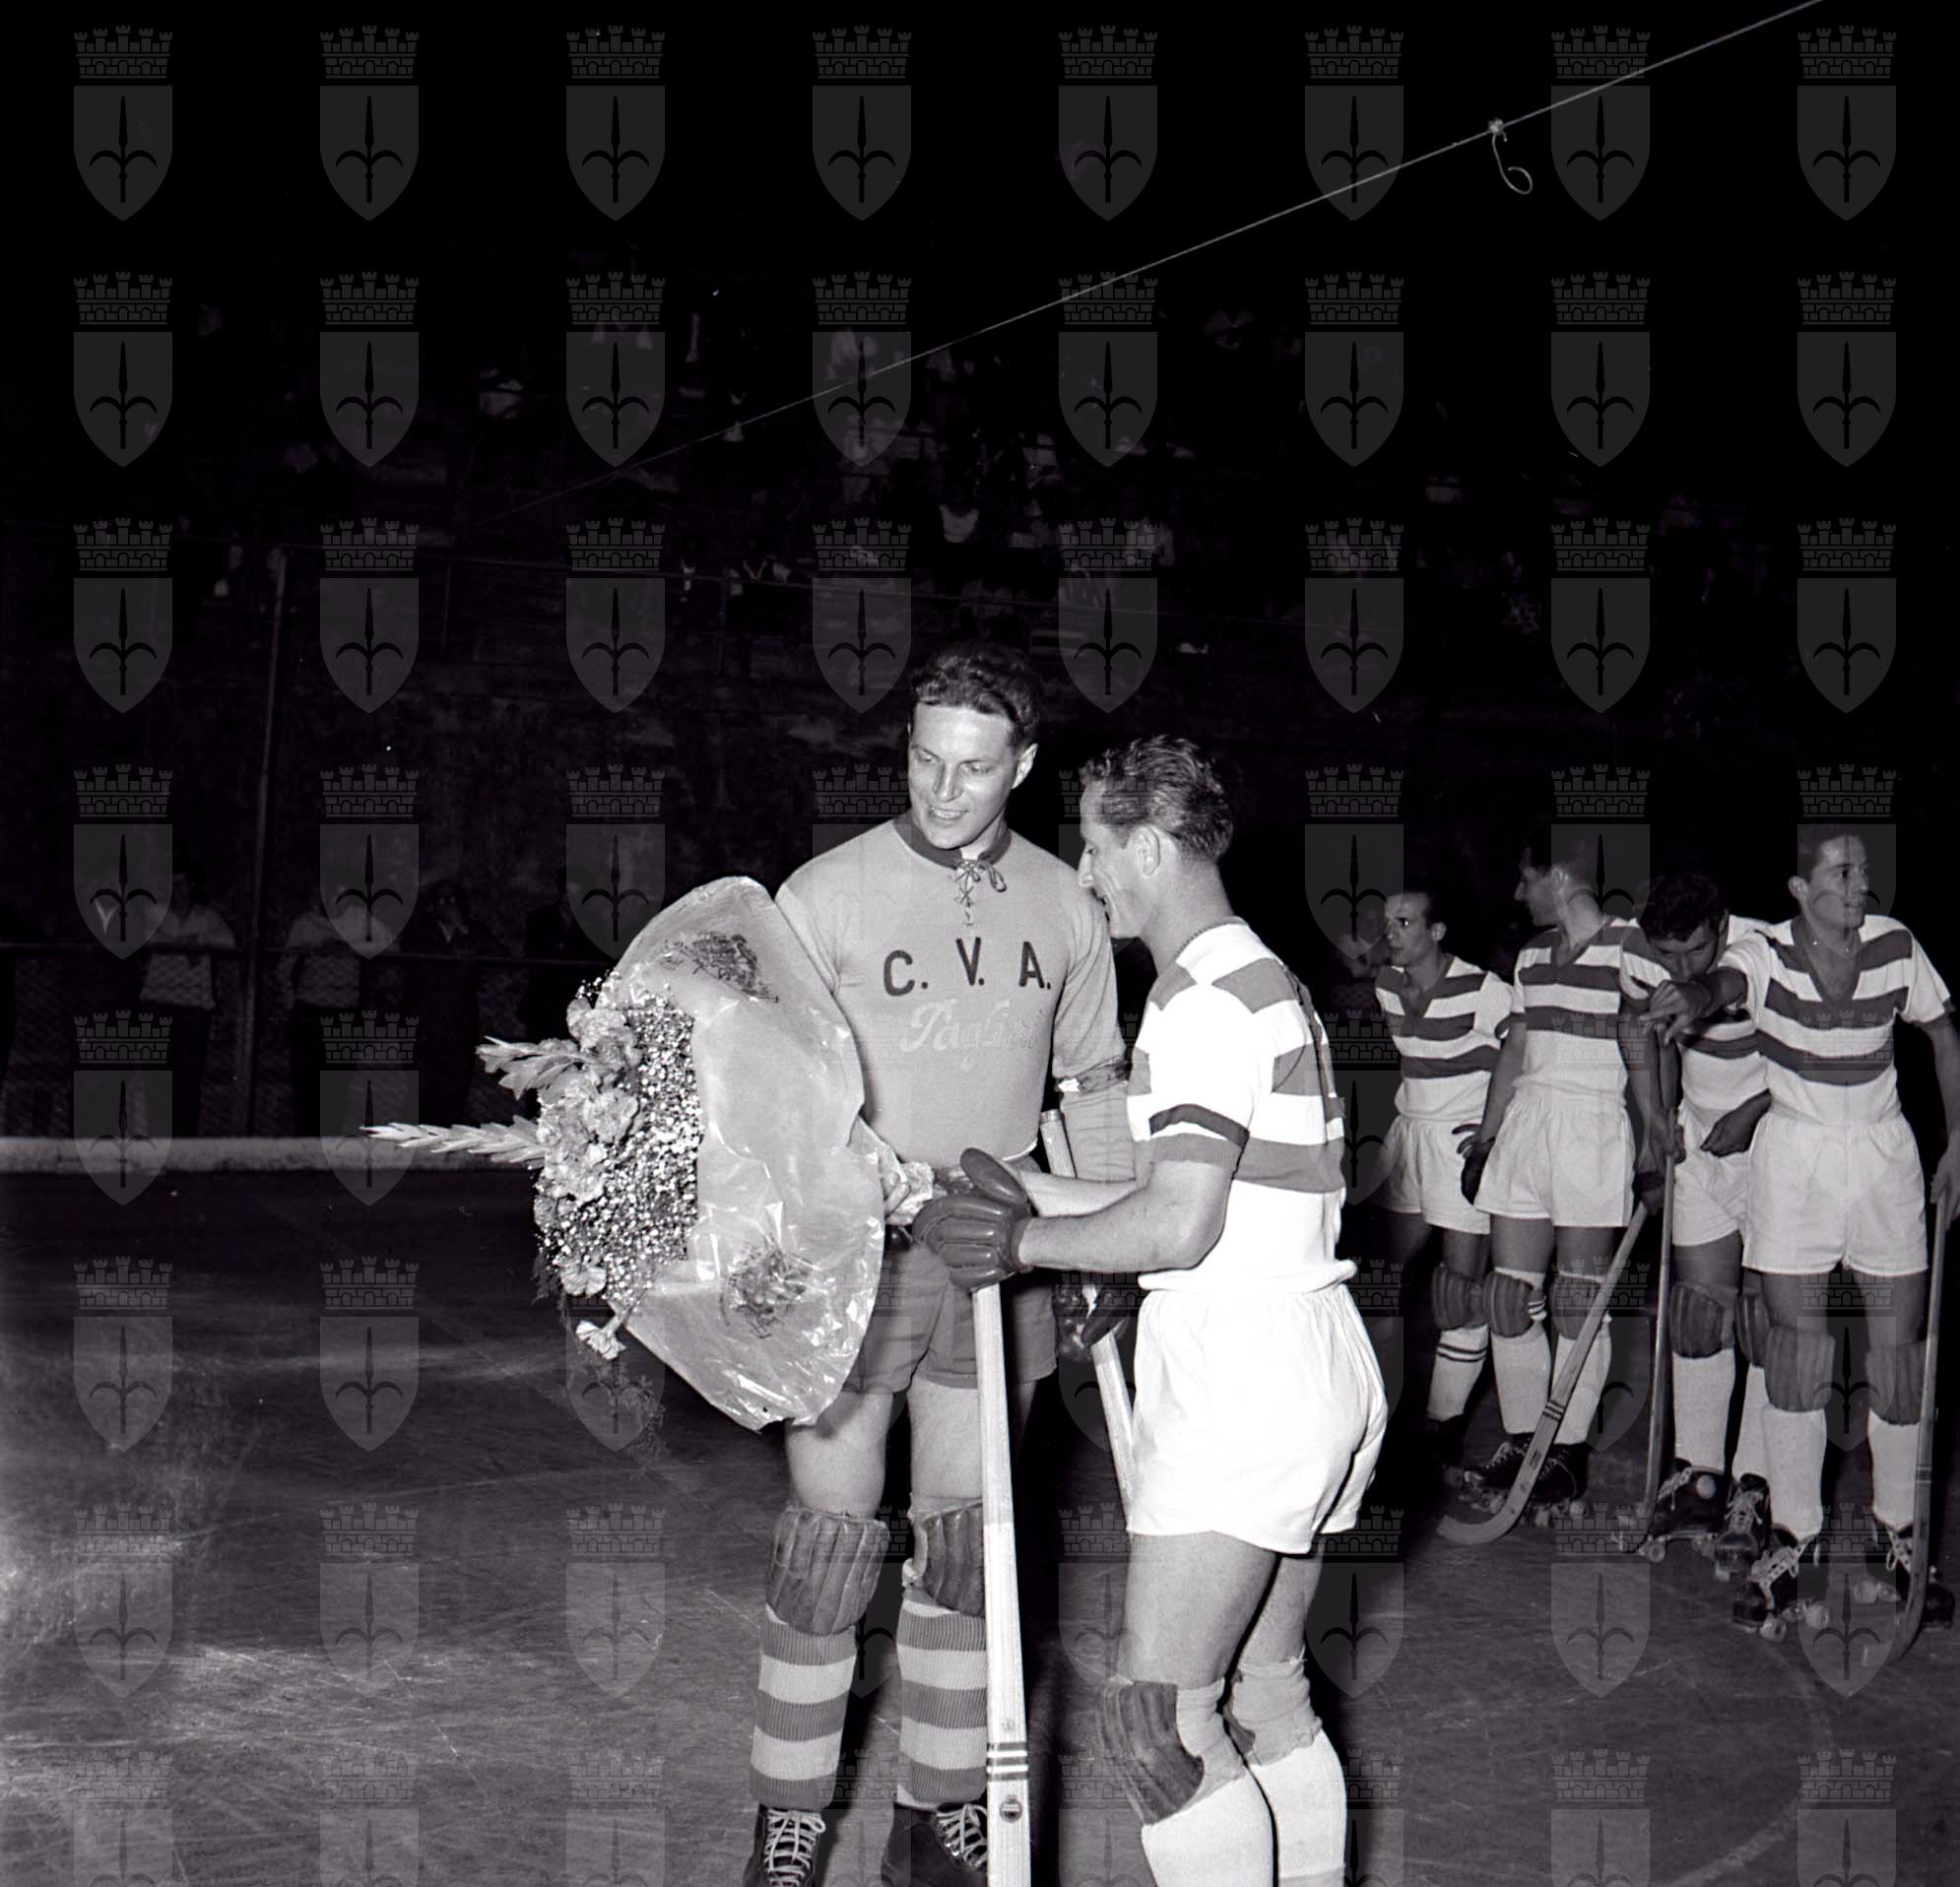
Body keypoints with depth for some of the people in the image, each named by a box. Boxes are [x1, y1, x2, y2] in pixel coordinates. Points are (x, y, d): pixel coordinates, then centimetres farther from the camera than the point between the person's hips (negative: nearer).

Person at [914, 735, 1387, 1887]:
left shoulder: (1208, 1000, -14)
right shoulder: (1264, 982, 19)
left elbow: (1176, 1226, -21)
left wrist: (1026, 1246, -8)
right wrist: (1033, 1198, 18)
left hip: (1241, 1381, -11)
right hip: (1315, 1368, 11)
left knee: (1156, 1722, -9)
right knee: (1269, 1700, 15)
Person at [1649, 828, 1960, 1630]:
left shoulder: (1895, 947, -3)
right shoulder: (1767, 954, -10)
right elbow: (1724, 981, -33)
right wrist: (1693, 998, -57)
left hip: (1884, 1150, 2)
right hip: (1793, 1151, -2)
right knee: (1794, 1336, -5)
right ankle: (1792, 1532, 7)